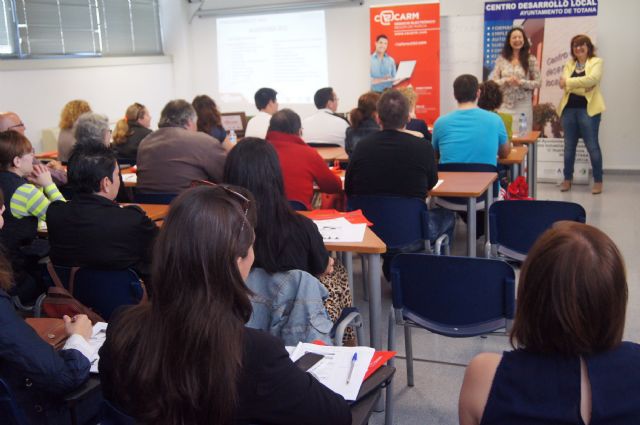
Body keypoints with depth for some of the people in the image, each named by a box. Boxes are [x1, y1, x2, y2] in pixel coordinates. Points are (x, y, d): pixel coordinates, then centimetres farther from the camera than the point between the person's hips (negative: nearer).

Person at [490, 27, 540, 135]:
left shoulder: (531, 59, 1)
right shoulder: (501, 59, 4)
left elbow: (537, 83, 0)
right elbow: (492, 82, 2)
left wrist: (520, 82, -15)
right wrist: (506, 80, -16)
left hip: (523, 105, -1)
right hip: (504, 105, 1)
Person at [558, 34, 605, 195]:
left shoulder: (596, 62, 2)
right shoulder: (569, 64, 14)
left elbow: (592, 79, -17)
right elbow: (563, 84, -2)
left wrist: (569, 82, -14)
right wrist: (582, 87, -14)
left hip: (588, 109, -4)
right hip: (569, 109, 4)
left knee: (592, 146, -2)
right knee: (569, 146, 9)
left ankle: (598, 181, 7)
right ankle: (567, 179, 20)